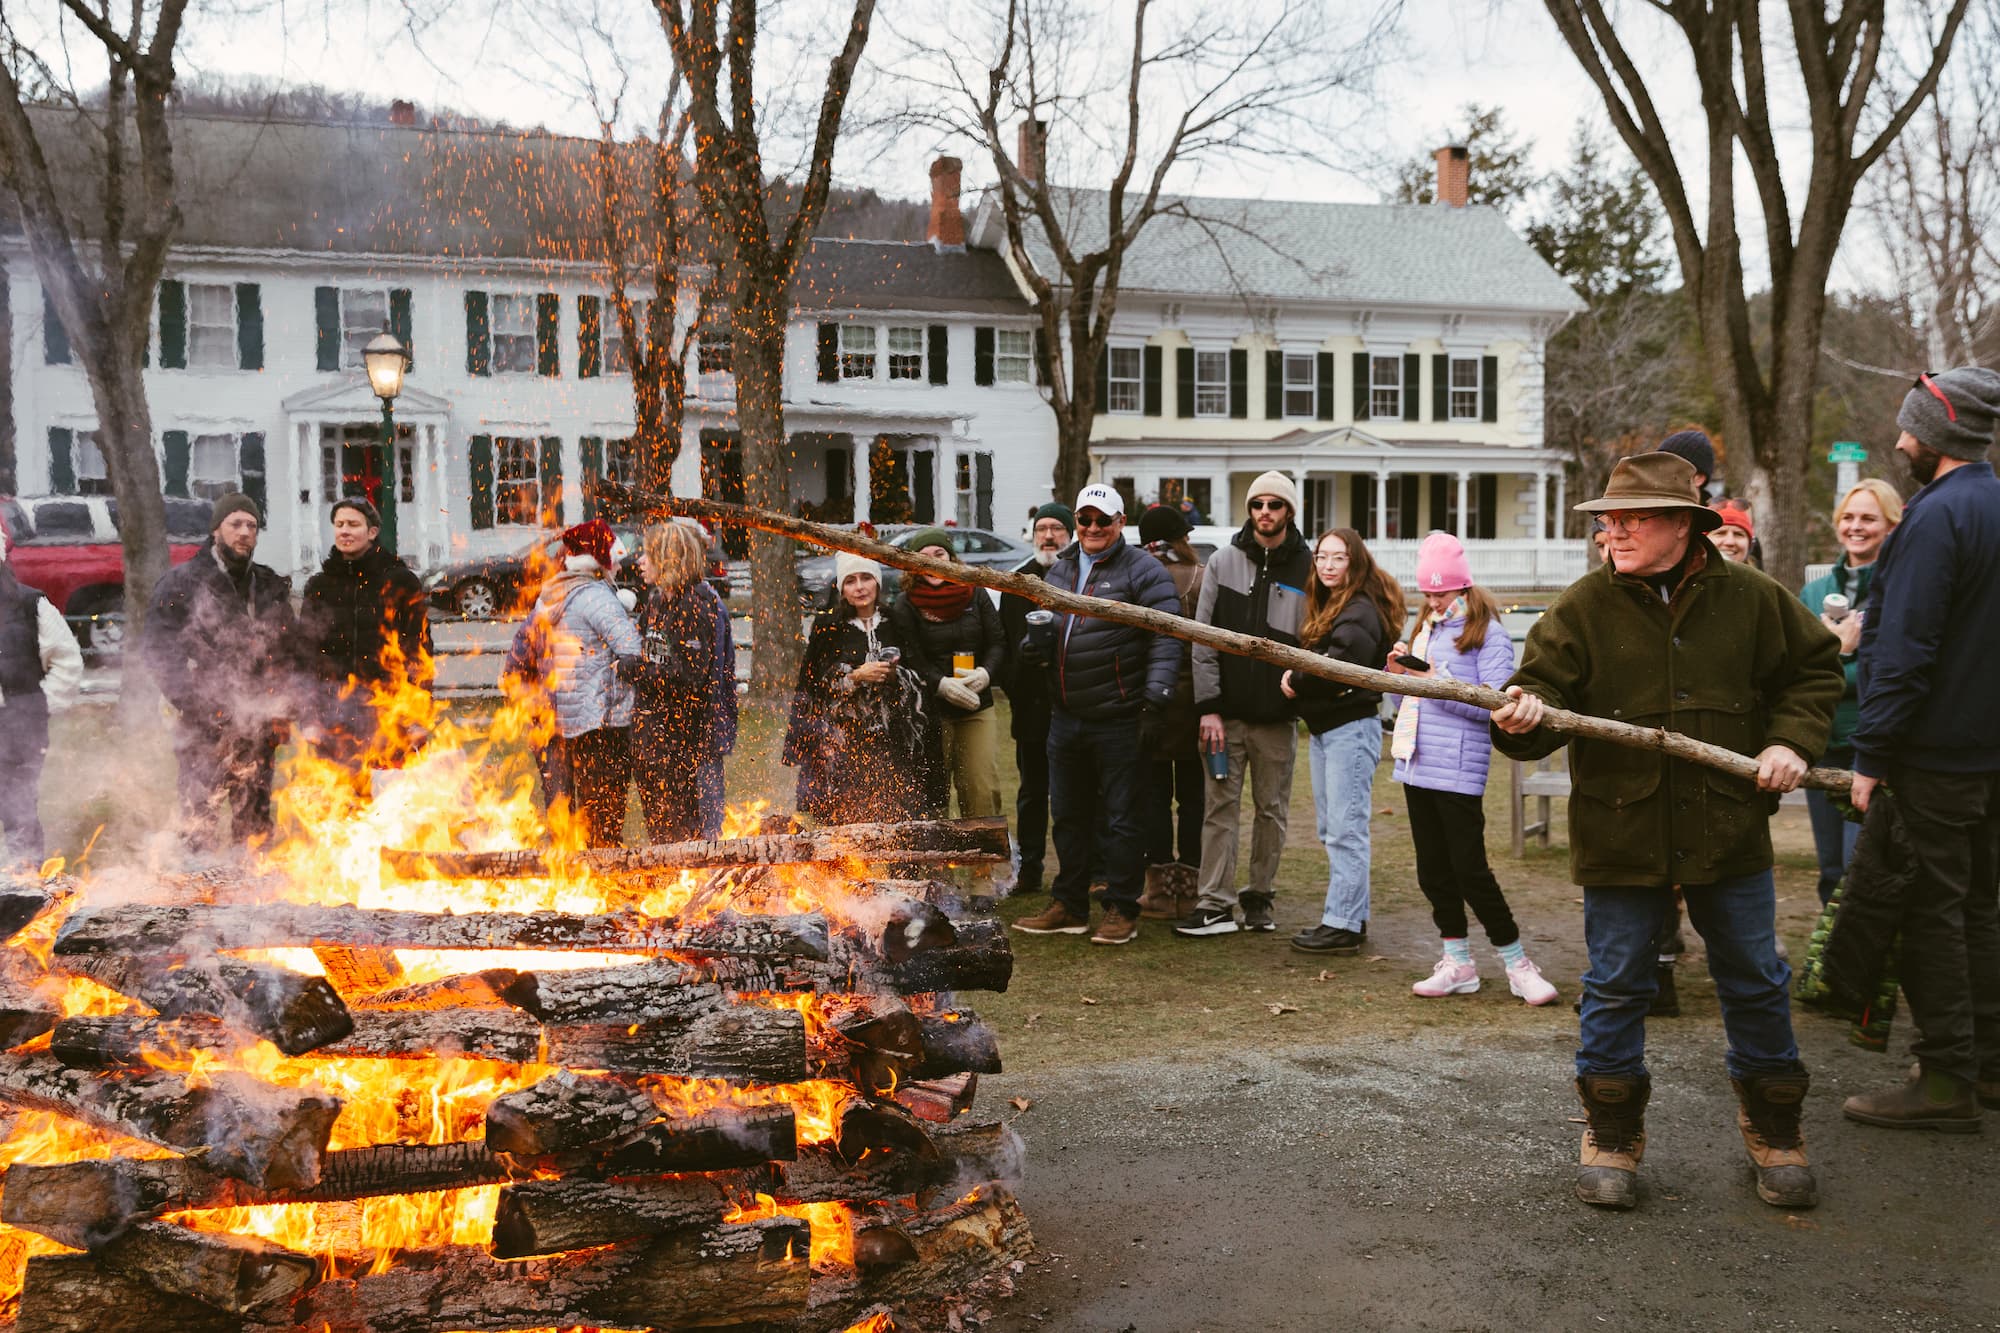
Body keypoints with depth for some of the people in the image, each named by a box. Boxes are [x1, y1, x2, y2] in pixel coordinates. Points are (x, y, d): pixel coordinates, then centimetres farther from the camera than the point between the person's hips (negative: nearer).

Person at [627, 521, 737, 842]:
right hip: (654, 735, 9)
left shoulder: (699, 605, -15)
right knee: (658, 827, 16)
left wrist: (635, 668, -17)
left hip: (691, 738, -9)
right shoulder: (655, 600, 11)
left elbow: (691, 675, -22)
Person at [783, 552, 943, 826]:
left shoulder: (896, 624, 9)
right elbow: (813, 685, 0)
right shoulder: (827, 627, 4)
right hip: (845, 741, -1)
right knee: (849, 818, -8)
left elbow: (920, 679, 13)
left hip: (893, 741, 2)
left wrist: (897, 676, -7)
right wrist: (856, 677, -13)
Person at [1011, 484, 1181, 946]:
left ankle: (1122, 910, 12)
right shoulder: (1060, 570, 15)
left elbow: (1166, 640, -11)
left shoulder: (1143, 570, -6)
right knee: (1069, 816, 14)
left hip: (1119, 720, -7)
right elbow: (1044, 625, 26)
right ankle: (1069, 906, 26)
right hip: (1066, 717, 7)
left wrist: (1154, 701, -18)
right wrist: (1033, 647, 2)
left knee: (1120, 818, 2)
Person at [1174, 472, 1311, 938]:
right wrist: (1208, 706, -6)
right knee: (1221, 807, 1)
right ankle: (1216, 904, 4)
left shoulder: (1307, 568, 0)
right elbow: (1204, 639, 0)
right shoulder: (1223, 562, 3)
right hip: (1226, 712, 0)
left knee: (1272, 810, 9)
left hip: (1277, 717, 0)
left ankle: (1259, 896, 21)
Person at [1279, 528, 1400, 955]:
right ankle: (1351, 914, 21)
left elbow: (1340, 668, -25)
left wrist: (1296, 681, -11)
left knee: (1345, 831, -8)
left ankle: (1343, 925, -6)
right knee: (1331, 831, 14)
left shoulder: (1361, 611, -13)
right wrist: (1294, 676, -4)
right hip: (1321, 728, 10)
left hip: (1351, 728, -10)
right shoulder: (1324, 607, 17)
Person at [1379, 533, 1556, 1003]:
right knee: (1433, 870, 11)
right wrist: (1397, 670, 1)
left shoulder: (1488, 632, -7)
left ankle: (1517, 964, 8)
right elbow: (1403, 699, 21)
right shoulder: (1426, 628, 16)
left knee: (1469, 868, -5)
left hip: (1459, 769, -8)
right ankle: (1457, 963, 21)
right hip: (1417, 763, 8)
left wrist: (1439, 684, -22)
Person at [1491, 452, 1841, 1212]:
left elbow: (1816, 666, 14)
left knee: (1755, 982, 12)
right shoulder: (1584, 608, -4)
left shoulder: (1748, 599, 1)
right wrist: (1522, 717, -32)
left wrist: (1792, 739, 0)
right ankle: (1612, 1135, 23)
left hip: (1728, 831, 2)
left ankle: (1774, 1129, 31)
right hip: (1620, 835, -1)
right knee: (1616, 987, 7)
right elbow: (1542, 685, -9)